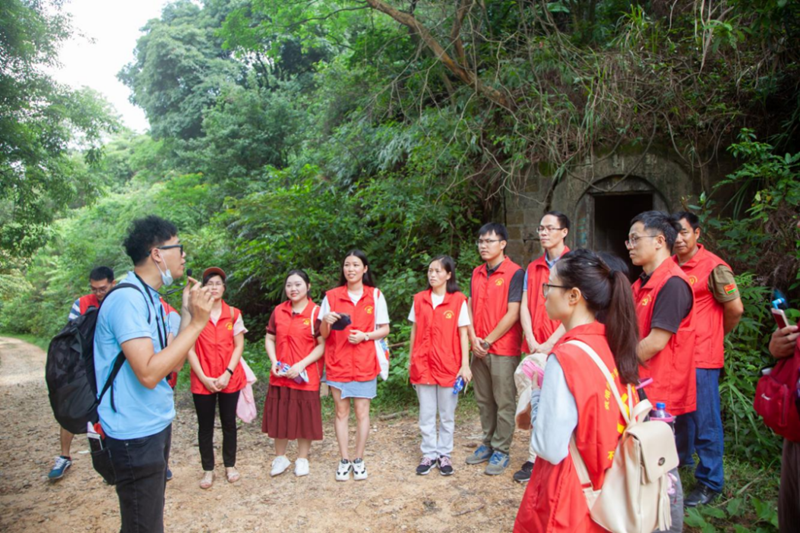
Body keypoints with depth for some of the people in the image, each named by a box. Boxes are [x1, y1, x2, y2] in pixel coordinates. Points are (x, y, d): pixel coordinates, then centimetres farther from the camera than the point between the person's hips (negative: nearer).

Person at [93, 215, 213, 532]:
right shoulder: (128, 299, -21)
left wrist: (187, 314, 1)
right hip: (136, 432, -10)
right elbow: (149, 373, -30)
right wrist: (197, 322, -25)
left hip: (157, 423, 10)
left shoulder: (148, 298, 9)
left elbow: (172, 363, 9)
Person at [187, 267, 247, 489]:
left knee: (229, 423, 10)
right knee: (205, 426, 7)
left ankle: (230, 465, 24)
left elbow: (239, 346, 1)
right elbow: (190, 349, -3)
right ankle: (208, 469, 19)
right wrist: (203, 377, -10)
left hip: (229, 379, 1)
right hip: (202, 381, -1)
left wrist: (227, 374, -10)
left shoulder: (233, 314, 2)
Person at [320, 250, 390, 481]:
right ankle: (344, 460, 17)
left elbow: (384, 329, 4)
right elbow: (323, 335, 4)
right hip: (338, 362, 1)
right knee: (341, 412, 6)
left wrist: (365, 336, -14)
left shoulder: (375, 296, 2)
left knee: (362, 412, 3)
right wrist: (325, 321, -18)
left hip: (364, 363, -1)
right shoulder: (331, 296, 3)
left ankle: (359, 459, 16)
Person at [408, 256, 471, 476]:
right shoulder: (419, 299, 5)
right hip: (423, 364, 2)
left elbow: (463, 333, -4)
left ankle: (444, 454, 23)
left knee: (447, 414, 9)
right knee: (426, 414, 9)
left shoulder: (458, 300, -3)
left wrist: (465, 364, -8)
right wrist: (410, 361, 9)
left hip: (448, 365, -2)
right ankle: (429, 454, 21)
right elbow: (414, 331, 10)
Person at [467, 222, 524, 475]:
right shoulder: (476, 273, 11)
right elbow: (470, 307, 12)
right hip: (479, 348, 6)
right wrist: (473, 338, -3)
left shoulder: (515, 273, -10)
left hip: (503, 349, -6)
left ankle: (501, 451, 14)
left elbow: (513, 314, -14)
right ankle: (488, 444, 29)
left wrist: (488, 341, -12)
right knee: (484, 400, 15)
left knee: (504, 403, 3)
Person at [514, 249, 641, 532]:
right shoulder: (615, 345, -2)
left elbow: (550, 448, -23)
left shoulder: (565, 358, -25)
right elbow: (600, 420, 8)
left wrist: (536, 396, -9)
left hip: (571, 497, -7)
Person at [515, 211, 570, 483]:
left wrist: (551, 343, -13)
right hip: (536, 349, 4)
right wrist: (532, 341, -6)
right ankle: (534, 460, 16)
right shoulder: (533, 268, 13)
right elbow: (524, 307, 8)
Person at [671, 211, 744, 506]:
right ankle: (681, 457, 43)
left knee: (705, 419, 2)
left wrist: (716, 335, 5)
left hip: (702, 356, -6)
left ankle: (710, 482, 16)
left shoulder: (713, 267, -12)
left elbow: (735, 308, -8)